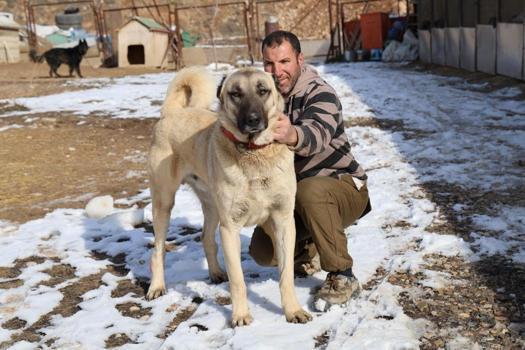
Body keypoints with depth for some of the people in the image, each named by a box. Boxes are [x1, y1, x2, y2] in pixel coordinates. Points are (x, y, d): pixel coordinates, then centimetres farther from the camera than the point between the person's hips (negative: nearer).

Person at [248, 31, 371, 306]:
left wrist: (292, 136, -67)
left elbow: (317, 134, -44)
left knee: (310, 190, -40)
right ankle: (307, 250, 22)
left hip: (344, 189, -6)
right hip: (291, 194, 6)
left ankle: (342, 276, -21)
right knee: (262, 252, -12)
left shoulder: (320, 94, -21)